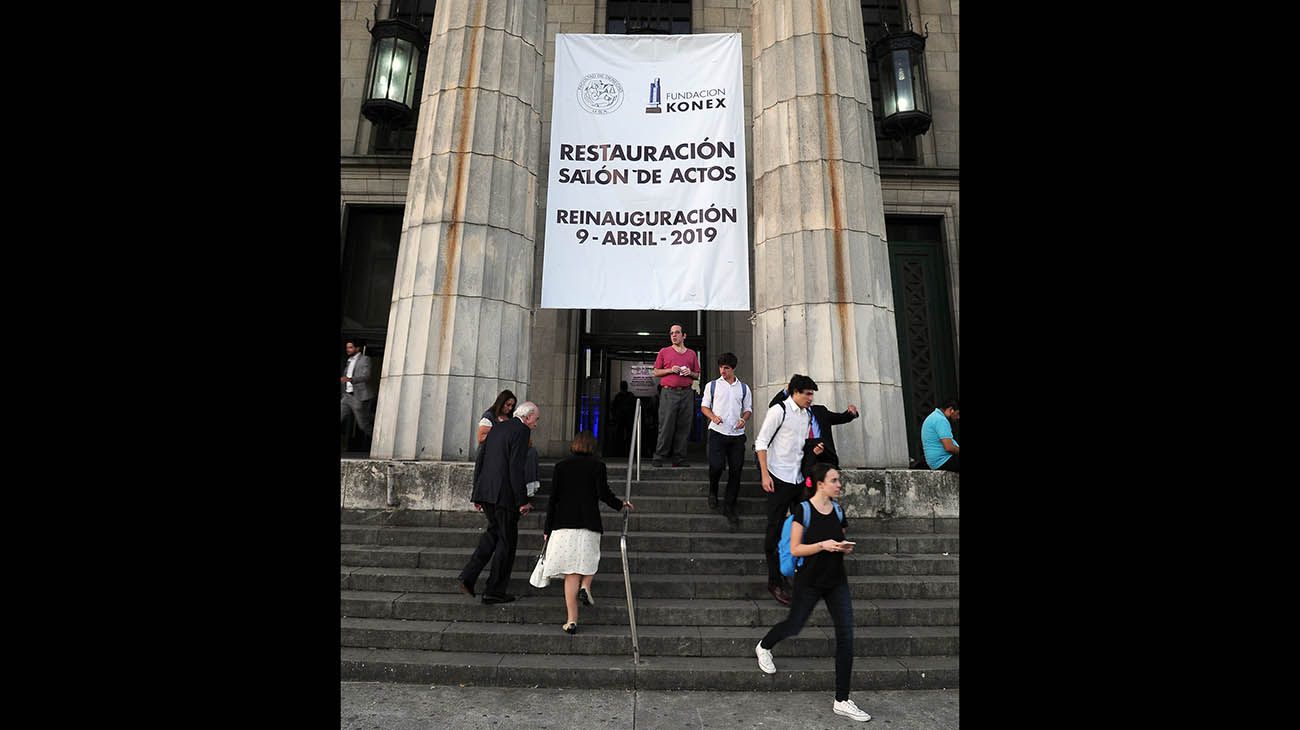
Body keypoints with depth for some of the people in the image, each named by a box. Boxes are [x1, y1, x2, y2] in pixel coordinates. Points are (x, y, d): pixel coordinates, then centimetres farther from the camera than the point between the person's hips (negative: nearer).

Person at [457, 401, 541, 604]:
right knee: (507, 540, 6)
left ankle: (467, 577, 17)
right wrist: (522, 501, -15)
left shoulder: (497, 428, 15)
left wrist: (477, 493, 20)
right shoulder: (521, 431, -10)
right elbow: (516, 468, -18)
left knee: (494, 531, 24)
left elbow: (479, 460, 16)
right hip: (504, 494, -8)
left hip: (485, 491, 8)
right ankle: (494, 591, 13)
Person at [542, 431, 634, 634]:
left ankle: (572, 620, 2)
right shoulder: (598, 465, 1)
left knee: (571, 574, 4)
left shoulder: (560, 466, 8)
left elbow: (553, 498, 6)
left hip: (564, 524, 2)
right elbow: (604, 493, -8)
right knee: (588, 560, 22)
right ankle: (585, 586, -5)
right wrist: (620, 504, 10)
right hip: (589, 524, -1)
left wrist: (547, 529, 10)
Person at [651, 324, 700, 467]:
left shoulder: (692, 354, 17)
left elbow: (697, 375, 20)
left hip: (686, 392, 2)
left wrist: (690, 373, -1)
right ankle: (659, 458, 0)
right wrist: (671, 370, -6)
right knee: (666, 426, -7)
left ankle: (679, 458, 7)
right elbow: (656, 372, 9)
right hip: (668, 392, -2)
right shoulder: (664, 352, 11)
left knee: (683, 426, 1)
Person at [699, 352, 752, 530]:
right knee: (716, 466, -16)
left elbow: (748, 409, 16)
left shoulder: (744, 388, 12)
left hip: (737, 434, 2)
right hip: (717, 432, -2)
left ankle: (729, 508, 14)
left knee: (735, 471, 1)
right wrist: (713, 417, -11)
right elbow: (704, 406, 9)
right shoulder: (712, 385, 8)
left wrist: (744, 419, -6)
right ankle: (713, 492, 18)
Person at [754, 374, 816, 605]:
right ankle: (775, 582, 11)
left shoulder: (808, 414, 11)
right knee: (776, 530, 0)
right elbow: (761, 443, -11)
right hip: (779, 479, -7)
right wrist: (765, 475, -16)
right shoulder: (778, 411, -10)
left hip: (799, 479, 7)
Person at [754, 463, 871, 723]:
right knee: (794, 626, 10)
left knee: (846, 637, -1)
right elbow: (795, 549, -14)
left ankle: (842, 701, 11)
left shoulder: (838, 512, 4)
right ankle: (764, 646, 43)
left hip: (836, 582, 5)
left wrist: (845, 548, -5)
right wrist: (823, 545, -25)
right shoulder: (803, 510, -14)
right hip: (809, 582, -5)